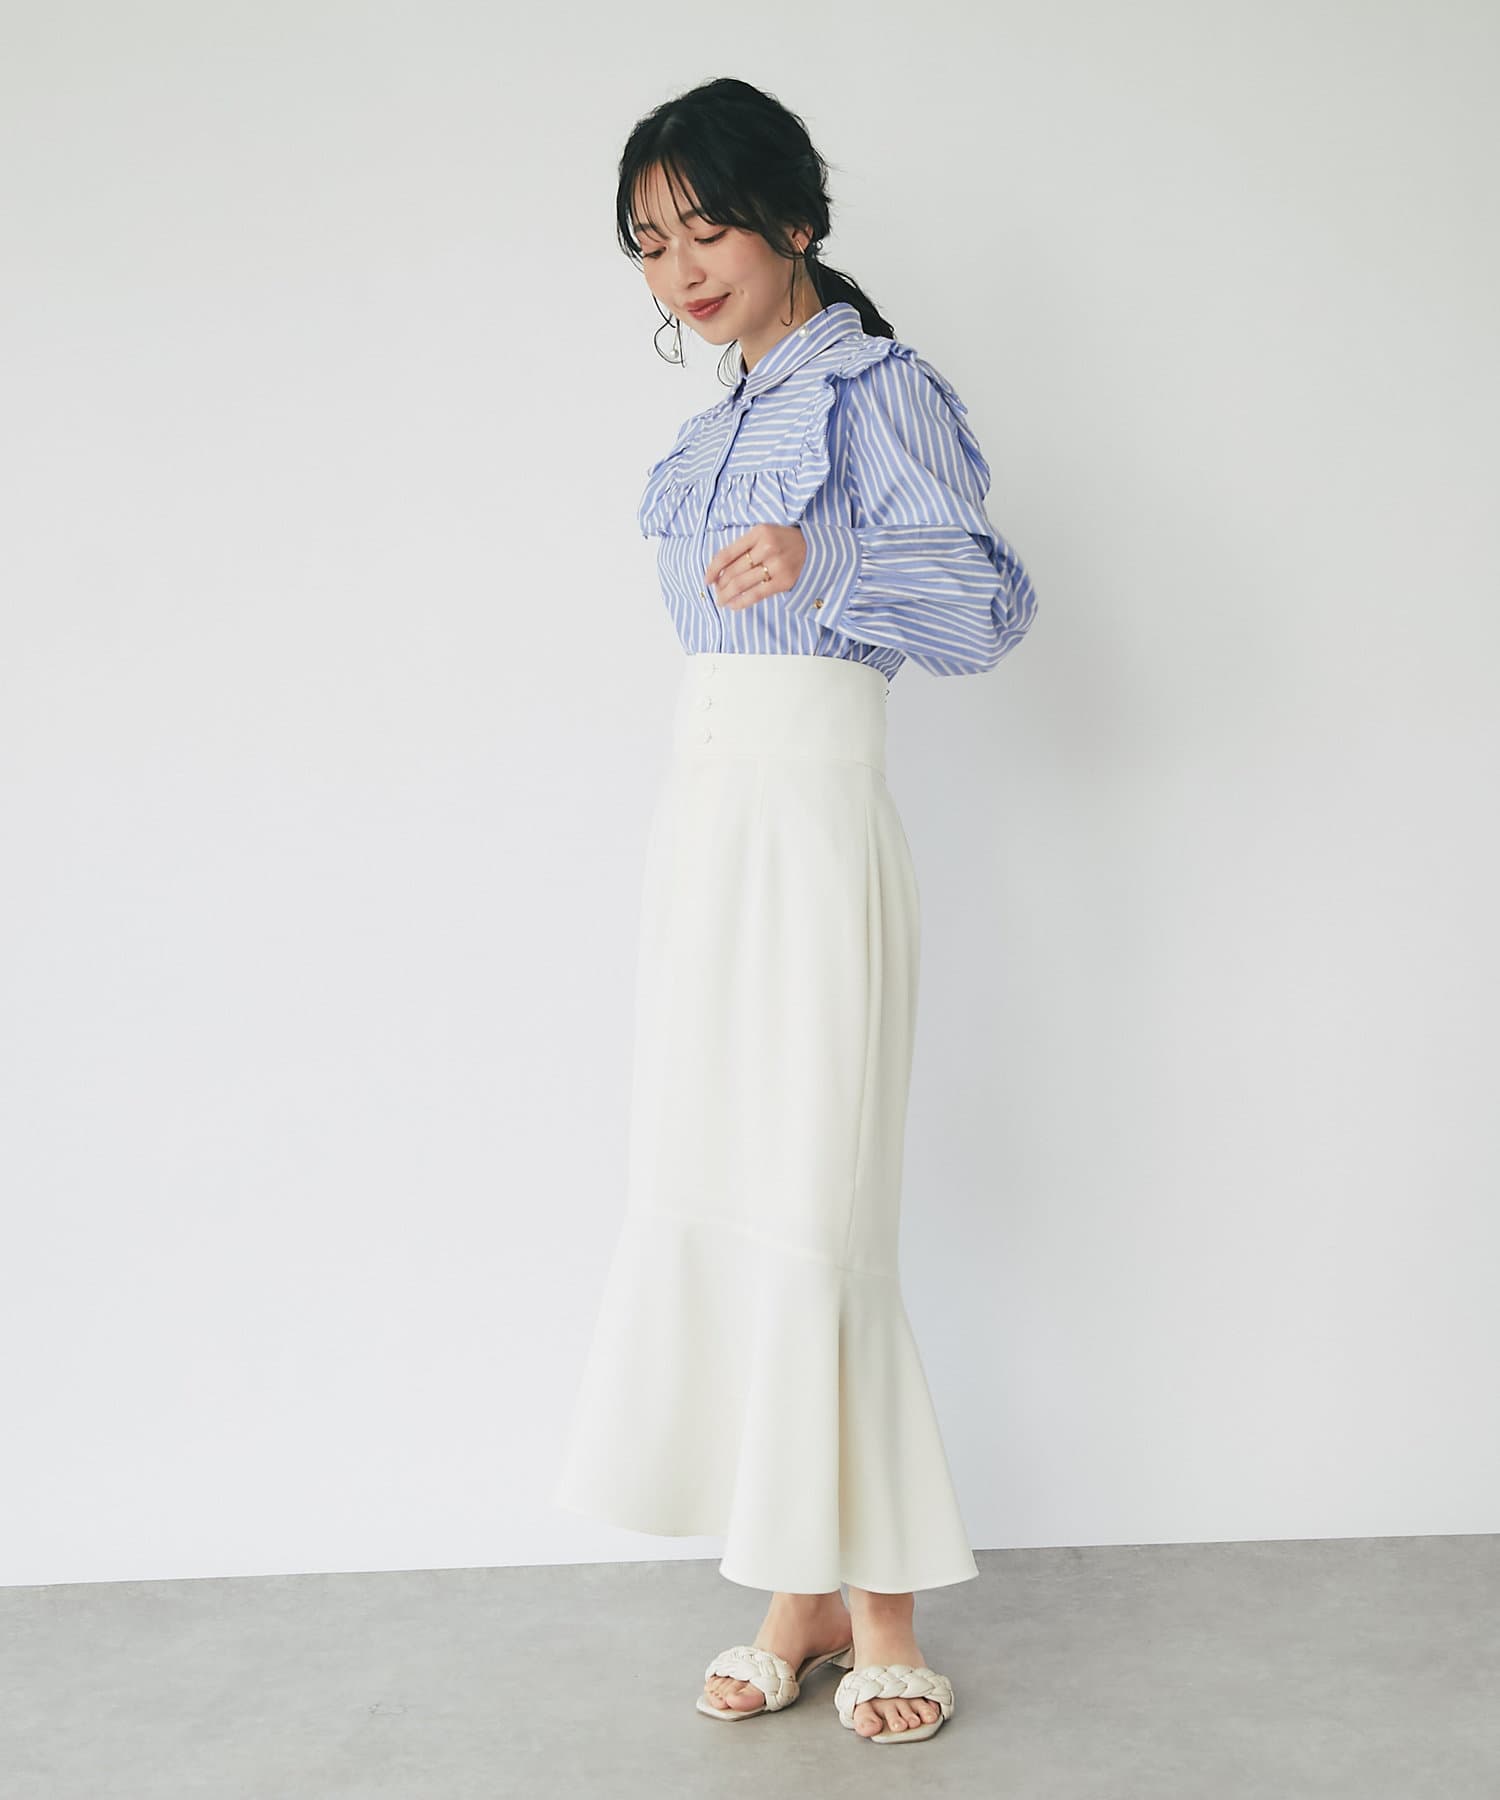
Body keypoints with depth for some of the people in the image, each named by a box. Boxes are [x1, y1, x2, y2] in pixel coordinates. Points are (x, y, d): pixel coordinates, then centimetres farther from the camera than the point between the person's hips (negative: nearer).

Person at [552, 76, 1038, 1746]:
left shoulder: (870, 385, -3)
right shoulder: (722, 427, 20)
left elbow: (988, 598, -14)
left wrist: (821, 564, -30)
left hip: (810, 822, -8)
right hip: (701, 817, 8)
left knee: (809, 1205, -8)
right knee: (710, 1198, 3)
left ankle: (882, 1601, 4)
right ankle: (801, 1587, 12)